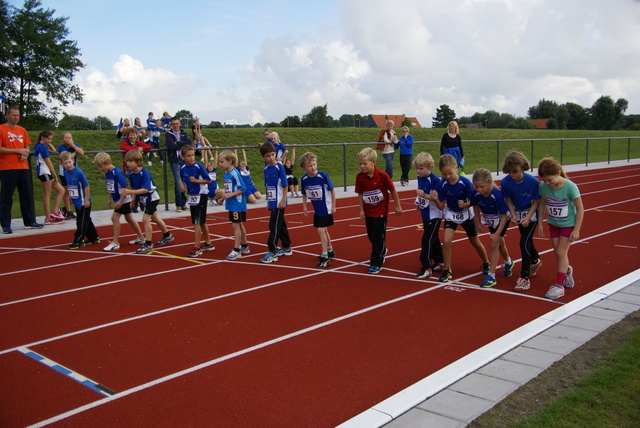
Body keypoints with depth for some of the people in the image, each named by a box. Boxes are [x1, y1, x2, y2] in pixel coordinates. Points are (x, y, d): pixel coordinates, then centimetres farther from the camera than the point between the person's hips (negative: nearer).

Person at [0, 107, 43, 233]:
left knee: (27, 196, 9)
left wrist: (25, 155, -2)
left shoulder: (22, 130, 14)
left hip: (23, 167, 6)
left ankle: (30, 221, 18)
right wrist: (18, 151, -14)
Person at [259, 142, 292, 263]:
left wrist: (283, 200, -16)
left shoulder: (279, 167, -12)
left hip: (279, 203, -7)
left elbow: (285, 185, -12)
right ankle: (286, 248, 28)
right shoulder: (266, 169, 7)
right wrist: (268, 201, 15)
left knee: (274, 225, -8)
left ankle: (272, 252, -5)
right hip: (272, 202, 7)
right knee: (280, 224, 16)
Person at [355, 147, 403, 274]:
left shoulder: (382, 175, -20)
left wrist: (398, 206, 0)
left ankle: (376, 264, 5)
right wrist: (361, 210, 1)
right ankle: (382, 251, 44)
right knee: (371, 236, 16)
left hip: (381, 211, -5)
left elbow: (393, 190, -7)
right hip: (368, 211, 5)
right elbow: (360, 194, 3)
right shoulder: (359, 177, -9)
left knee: (378, 237, -3)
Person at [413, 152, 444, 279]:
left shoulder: (435, 180, -19)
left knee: (427, 240, -9)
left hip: (434, 216, -8)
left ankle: (426, 268, -4)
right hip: (425, 215, 8)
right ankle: (440, 262, 31)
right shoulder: (420, 178, 6)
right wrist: (419, 203, 6)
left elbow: (438, 198, -22)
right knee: (433, 239, 18)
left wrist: (424, 195, -32)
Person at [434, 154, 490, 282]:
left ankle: (486, 264, 41)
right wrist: (436, 200, -34)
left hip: (466, 214, -1)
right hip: (451, 214, 1)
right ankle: (447, 271, 0)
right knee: (446, 241, -17)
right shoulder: (442, 185, -19)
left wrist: (464, 204, -37)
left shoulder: (465, 182, -25)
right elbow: (441, 206, -15)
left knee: (475, 242, 14)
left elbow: (471, 201, -17)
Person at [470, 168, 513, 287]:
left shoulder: (497, 195, -38)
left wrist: (497, 233, -33)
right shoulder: (476, 194, -26)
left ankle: (491, 276, -6)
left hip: (502, 220, -5)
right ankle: (508, 263, 52)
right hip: (490, 220, 5)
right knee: (500, 243, 24)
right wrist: (478, 223, 4)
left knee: (494, 245, -13)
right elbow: (476, 207, -2)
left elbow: (504, 216, -30)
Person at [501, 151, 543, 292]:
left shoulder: (533, 181, -28)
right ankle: (536, 261, 54)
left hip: (531, 214, -5)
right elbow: (509, 200, -7)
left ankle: (525, 278, -9)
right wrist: (513, 215, -21)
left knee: (524, 242, -15)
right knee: (527, 240, 23)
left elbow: (536, 201, -18)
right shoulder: (505, 182, -19)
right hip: (518, 213, 5)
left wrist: (527, 218, -26)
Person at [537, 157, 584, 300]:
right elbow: (542, 204, 2)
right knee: (557, 253, 10)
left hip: (568, 224, -4)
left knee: (561, 252, -5)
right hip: (553, 224, 4)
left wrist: (576, 230, -15)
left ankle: (559, 285, 3)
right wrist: (540, 224, 6)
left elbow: (580, 209, -16)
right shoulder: (543, 186, -15)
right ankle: (567, 270, 40)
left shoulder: (570, 187, -25)